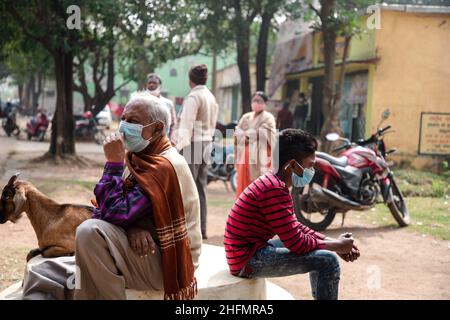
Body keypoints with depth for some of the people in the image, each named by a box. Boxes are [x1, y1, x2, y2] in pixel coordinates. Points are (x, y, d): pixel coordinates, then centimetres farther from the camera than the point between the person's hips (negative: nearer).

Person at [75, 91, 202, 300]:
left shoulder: (163, 166, -20)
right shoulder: (142, 158, 12)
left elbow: (115, 215, -25)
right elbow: (123, 210, 7)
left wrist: (113, 163, -18)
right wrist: (133, 228, -16)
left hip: (166, 263, -10)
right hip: (153, 252, 10)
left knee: (90, 232, -26)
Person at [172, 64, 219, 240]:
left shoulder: (193, 97, -12)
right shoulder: (211, 97, 13)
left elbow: (187, 125, -16)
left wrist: (179, 146, -15)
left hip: (192, 144, -8)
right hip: (207, 143, 8)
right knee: (201, 187, 12)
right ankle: (201, 228, 15)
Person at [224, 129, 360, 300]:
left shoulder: (275, 183, 10)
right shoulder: (274, 190, -22)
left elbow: (296, 227, 14)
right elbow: (296, 243, -22)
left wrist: (335, 242, 3)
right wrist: (337, 246, -9)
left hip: (253, 248, 11)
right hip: (248, 260, -11)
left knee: (319, 253, 23)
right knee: (328, 261, -18)